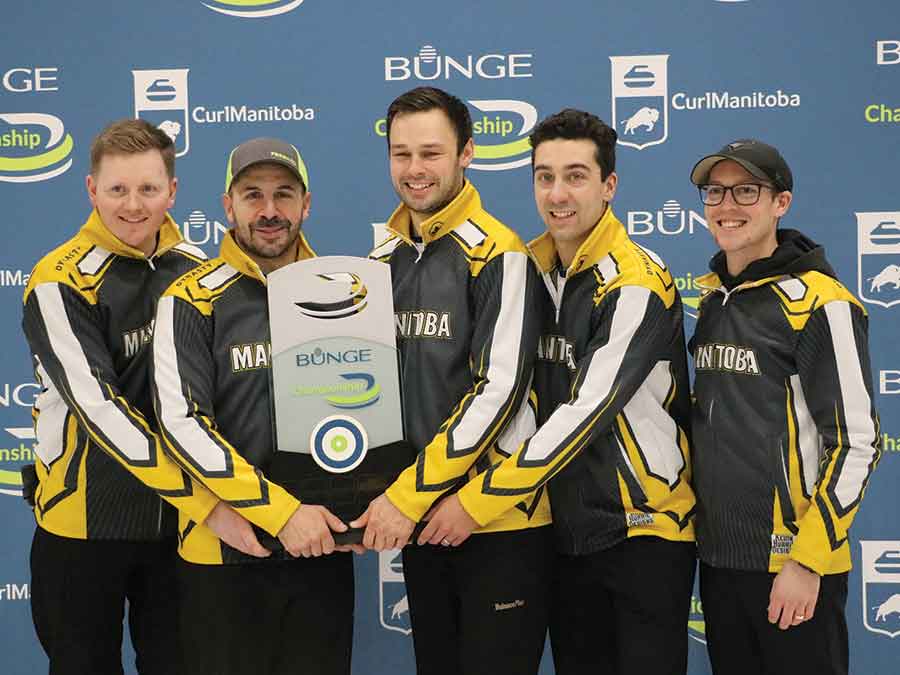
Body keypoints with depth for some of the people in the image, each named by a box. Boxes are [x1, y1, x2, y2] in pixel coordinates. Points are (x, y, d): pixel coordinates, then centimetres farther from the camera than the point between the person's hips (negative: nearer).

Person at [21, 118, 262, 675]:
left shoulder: (197, 268, 2)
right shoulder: (61, 284, -14)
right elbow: (101, 409, -23)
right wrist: (205, 501, -28)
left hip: (180, 519, 4)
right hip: (85, 522, -4)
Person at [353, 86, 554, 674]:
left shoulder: (499, 255, -11)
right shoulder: (383, 261, 11)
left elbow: (500, 389, -18)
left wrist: (407, 497, -18)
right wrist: (387, 499, 4)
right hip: (416, 519, 7)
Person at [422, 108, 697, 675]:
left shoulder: (638, 284, -17)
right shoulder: (534, 269, 6)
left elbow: (585, 412, -23)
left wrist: (476, 503, -22)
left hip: (645, 529, -6)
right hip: (567, 530, 6)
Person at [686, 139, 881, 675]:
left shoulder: (819, 303, -12)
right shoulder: (713, 299, 10)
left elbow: (856, 442, -15)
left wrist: (806, 559, -17)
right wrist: (701, 522, 14)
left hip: (792, 567, -7)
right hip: (717, 557, 7)